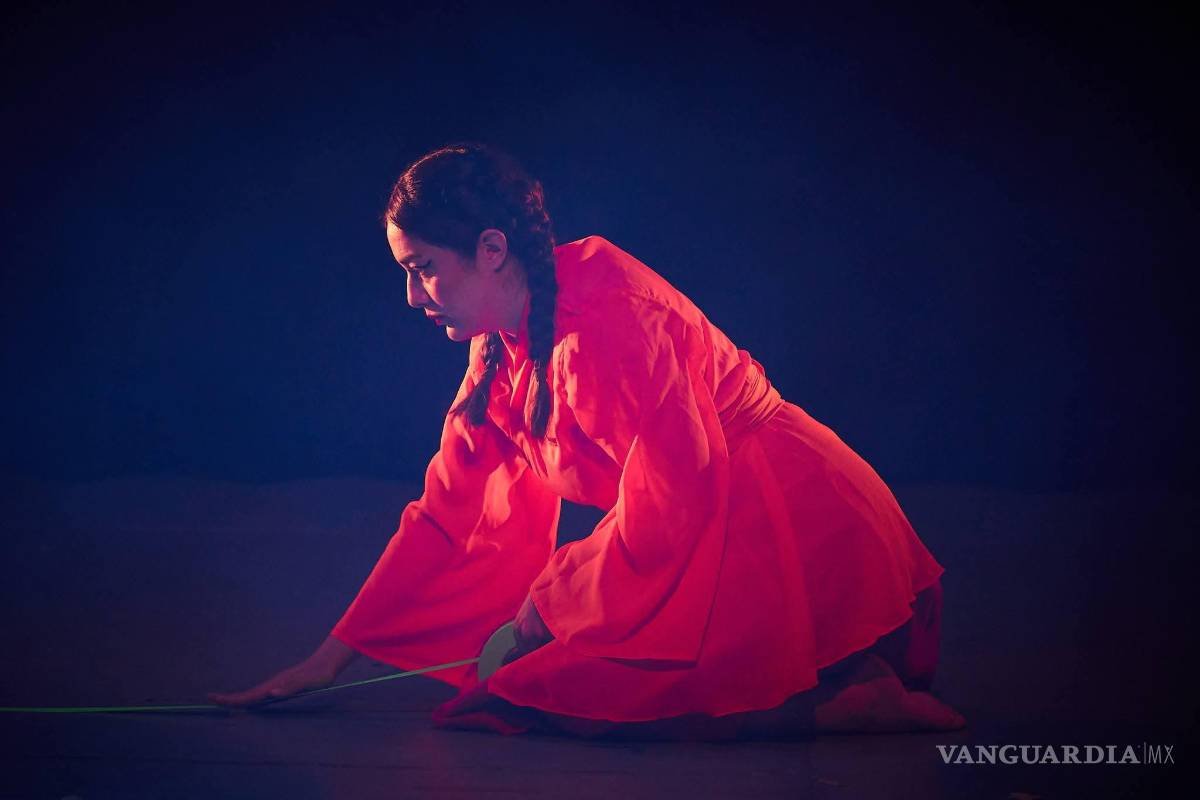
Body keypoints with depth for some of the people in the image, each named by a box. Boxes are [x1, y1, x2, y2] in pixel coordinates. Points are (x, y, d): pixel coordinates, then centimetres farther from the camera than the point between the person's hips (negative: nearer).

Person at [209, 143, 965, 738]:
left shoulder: (605, 315, -19)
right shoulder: (502, 352, 9)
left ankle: (841, 705, -13)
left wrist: (554, 593, -5)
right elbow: (446, 515, 12)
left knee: (540, 692, -18)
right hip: (711, 540, 10)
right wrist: (331, 656, 11)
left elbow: (670, 503, -20)